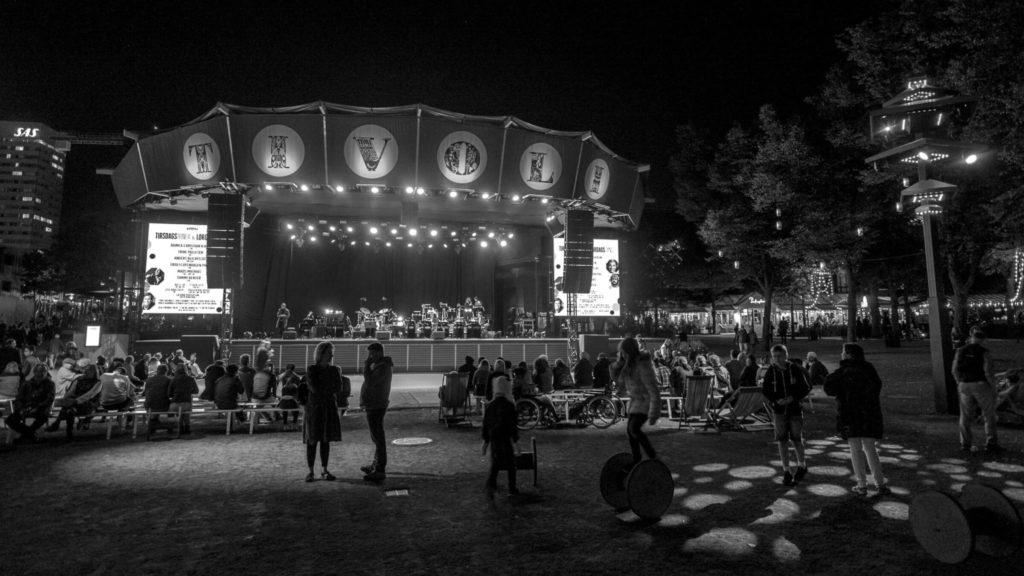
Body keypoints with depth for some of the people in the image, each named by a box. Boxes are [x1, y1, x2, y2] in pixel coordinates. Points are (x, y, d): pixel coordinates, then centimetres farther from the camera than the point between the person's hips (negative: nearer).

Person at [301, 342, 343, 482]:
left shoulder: (335, 370, 6)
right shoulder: (311, 370, -4)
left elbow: (338, 390, -3)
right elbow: (314, 388, -15)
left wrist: (323, 389, -11)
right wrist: (331, 387, -6)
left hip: (330, 408, 3)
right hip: (314, 408, -3)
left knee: (326, 440, 6)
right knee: (312, 441, 1)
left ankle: (324, 470, 13)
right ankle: (310, 471, 10)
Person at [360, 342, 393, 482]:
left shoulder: (383, 367, -18)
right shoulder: (379, 365, 14)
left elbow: (370, 382, -27)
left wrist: (367, 365, -20)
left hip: (376, 407, -11)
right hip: (374, 406, 11)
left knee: (378, 438, -7)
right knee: (376, 437, 19)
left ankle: (380, 471, -3)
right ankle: (376, 465, 32)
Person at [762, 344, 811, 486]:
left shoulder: (795, 370, -8)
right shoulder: (770, 371, -5)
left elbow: (806, 388, -3)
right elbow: (764, 390, 1)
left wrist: (793, 398, -17)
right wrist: (776, 400, -16)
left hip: (795, 409, -1)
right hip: (778, 410, 1)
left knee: (796, 439, 7)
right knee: (783, 440, 1)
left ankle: (802, 466, 32)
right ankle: (786, 472, 10)